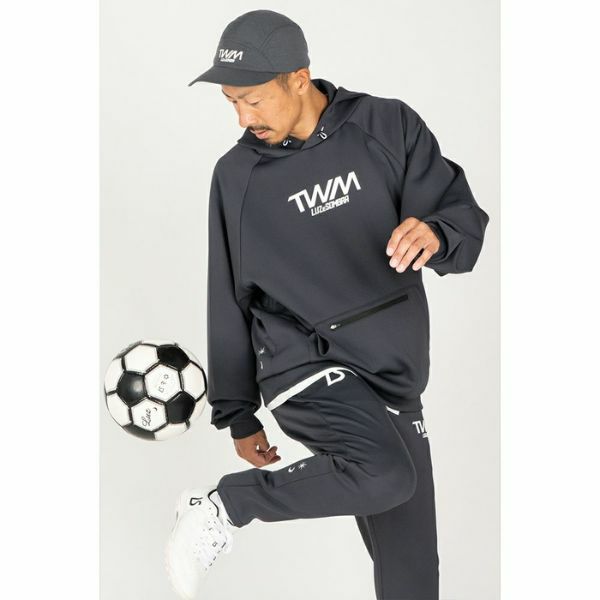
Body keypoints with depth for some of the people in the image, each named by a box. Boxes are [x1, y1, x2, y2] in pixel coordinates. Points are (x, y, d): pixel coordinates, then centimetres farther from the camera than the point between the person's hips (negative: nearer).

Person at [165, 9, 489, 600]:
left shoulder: (389, 127, -1)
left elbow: (466, 222, -4)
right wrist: (237, 413, 12)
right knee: (385, 473, -33)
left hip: (396, 380, 3)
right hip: (306, 366, -2)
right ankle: (221, 507, -16)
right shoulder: (237, 174, 1)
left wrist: (435, 235, -29)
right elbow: (230, 302, 8)